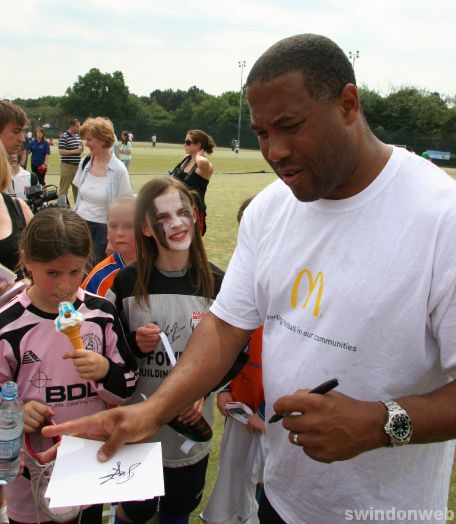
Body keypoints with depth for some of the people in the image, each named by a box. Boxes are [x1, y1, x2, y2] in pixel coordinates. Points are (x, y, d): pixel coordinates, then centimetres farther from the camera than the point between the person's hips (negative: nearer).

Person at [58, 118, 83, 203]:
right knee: (64, 188, -1)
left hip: (77, 165, 7)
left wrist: (81, 149, 1)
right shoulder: (64, 137, -10)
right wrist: (75, 151, -17)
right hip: (67, 166, -7)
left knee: (77, 188, 14)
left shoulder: (78, 136, 12)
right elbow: (61, 151, -16)